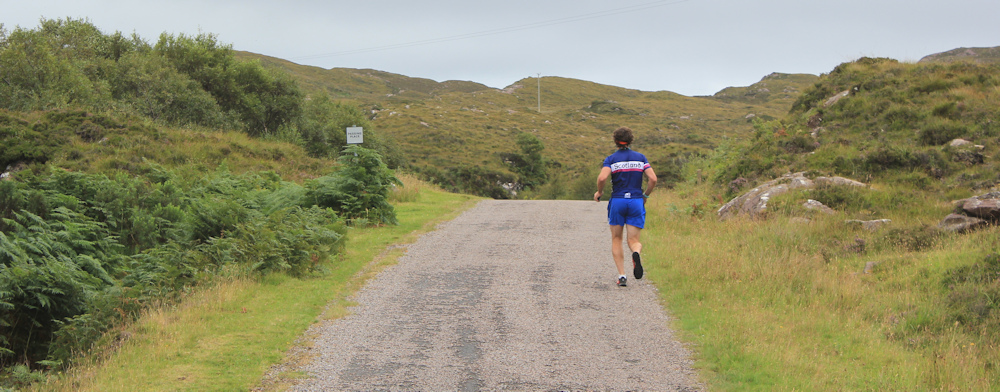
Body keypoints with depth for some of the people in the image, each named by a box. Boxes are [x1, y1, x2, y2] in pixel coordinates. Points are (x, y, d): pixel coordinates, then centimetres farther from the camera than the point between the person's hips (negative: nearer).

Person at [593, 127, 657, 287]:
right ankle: (636, 253, -32)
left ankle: (622, 275, 2)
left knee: (616, 240, 13)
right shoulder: (641, 158, 5)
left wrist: (599, 192, 1)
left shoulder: (611, 159, -2)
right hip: (636, 202, 1)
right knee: (634, 240, 5)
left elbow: (602, 178, -18)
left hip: (617, 201, -1)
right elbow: (653, 179, -4)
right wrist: (645, 196, 11)